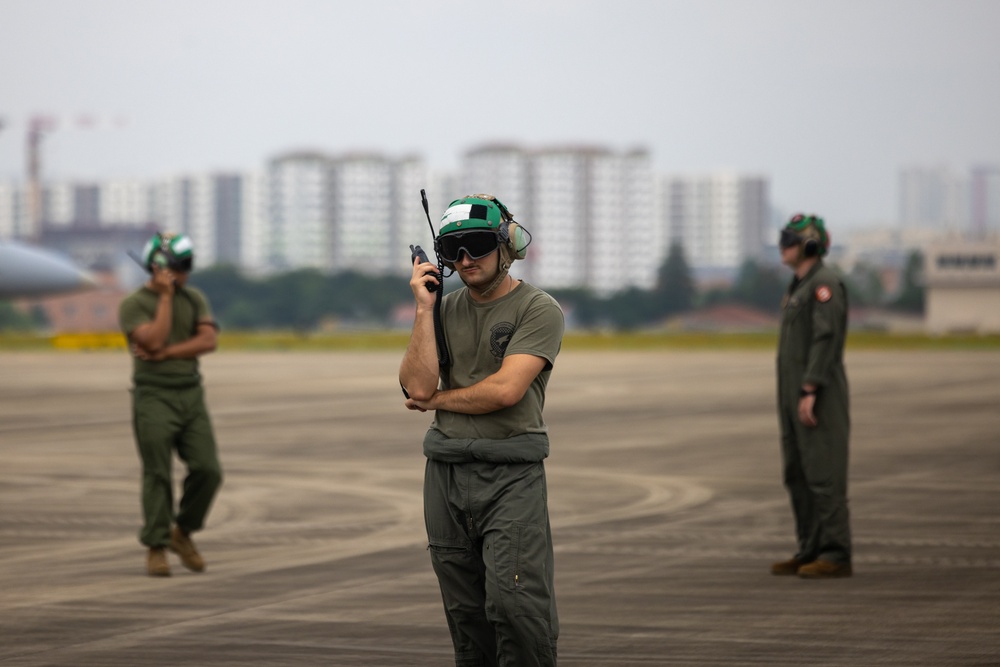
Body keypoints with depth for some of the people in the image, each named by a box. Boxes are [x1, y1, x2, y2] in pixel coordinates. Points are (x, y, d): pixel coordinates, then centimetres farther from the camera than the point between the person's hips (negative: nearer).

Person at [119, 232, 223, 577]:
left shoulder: (195, 299, 10)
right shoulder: (133, 305, -4)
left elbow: (208, 340, -5)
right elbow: (154, 341, -19)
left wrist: (164, 353, -15)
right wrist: (166, 295, -14)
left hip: (191, 396, 4)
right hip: (153, 397, -4)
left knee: (208, 470, -3)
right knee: (157, 476, -5)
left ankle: (182, 533, 17)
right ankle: (156, 549, 3)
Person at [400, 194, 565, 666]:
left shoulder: (539, 310, -3)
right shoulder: (445, 309, 12)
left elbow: (506, 389, -15)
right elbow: (418, 387, -1)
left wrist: (437, 400, -1)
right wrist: (424, 309, -3)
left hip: (510, 473, -5)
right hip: (446, 471, 5)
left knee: (514, 605, -17)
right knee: (465, 612, 6)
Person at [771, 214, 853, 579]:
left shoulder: (825, 283, -13)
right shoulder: (800, 286, 18)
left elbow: (826, 339, -21)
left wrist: (809, 392, -25)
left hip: (818, 396, -10)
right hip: (796, 395, 10)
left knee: (823, 474, -9)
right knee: (798, 476, 10)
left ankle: (836, 556, -7)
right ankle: (810, 552, 15)